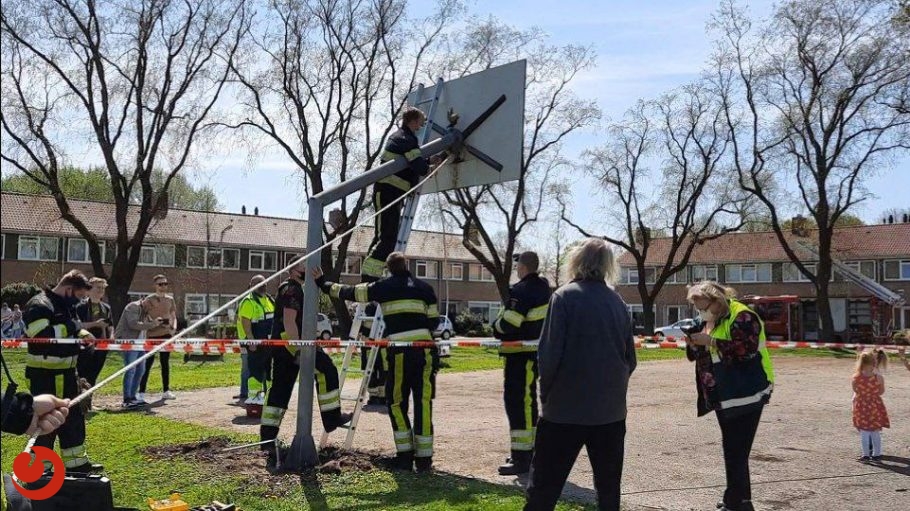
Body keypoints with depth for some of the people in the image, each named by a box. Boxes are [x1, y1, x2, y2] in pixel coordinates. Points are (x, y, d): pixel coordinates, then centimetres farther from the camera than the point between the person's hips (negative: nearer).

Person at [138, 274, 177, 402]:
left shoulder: (170, 299, 9)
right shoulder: (150, 299, -5)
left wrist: (174, 327, -4)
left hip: (167, 334, 5)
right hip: (153, 335, -5)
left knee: (165, 363, 11)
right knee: (148, 363, -5)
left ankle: (166, 391, 19)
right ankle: (141, 392, -3)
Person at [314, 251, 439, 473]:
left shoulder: (383, 287, 9)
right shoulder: (424, 288, 12)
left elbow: (349, 292, 15)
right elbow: (433, 321, 10)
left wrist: (323, 284, 27)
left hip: (398, 352, -2)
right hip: (424, 351, 2)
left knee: (396, 403, 11)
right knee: (423, 403, 3)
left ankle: (405, 455, 9)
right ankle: (424, 458, 5)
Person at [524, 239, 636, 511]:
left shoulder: (565, 296, -9)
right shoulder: (617, 302, 7)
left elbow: (549, 353, -13)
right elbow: (630, 359, 11)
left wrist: (546, 393, 0)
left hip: (566, 407, -5)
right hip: (610, 408, 5)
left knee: (544, 487, 2)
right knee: (608, 486, 14)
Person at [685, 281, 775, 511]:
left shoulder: (743, 317, -13)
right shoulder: (711, 320, 13)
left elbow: (746, 349, -26)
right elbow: (700, 355, 17)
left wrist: (710, 341, -25)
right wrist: (693, 343, -5)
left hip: (746, 395, -9)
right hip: (724, 397, 9)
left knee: (736, 452, -10)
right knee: (732, 451, 15)